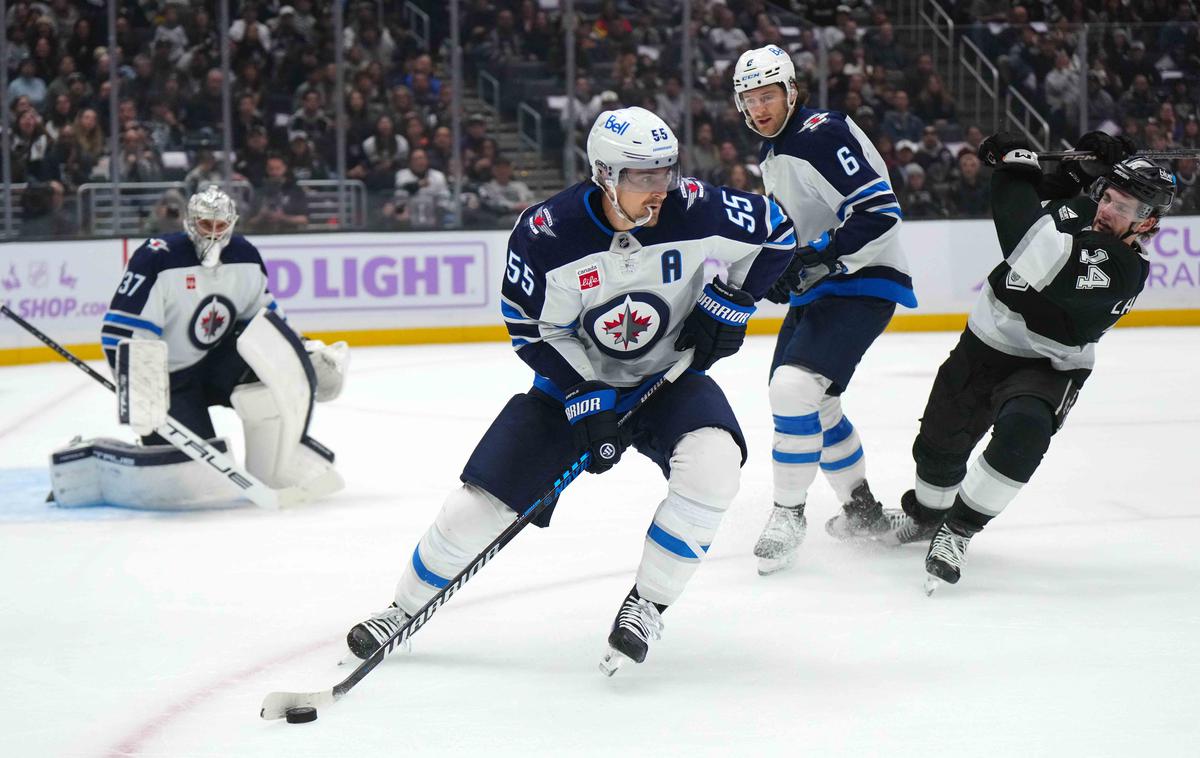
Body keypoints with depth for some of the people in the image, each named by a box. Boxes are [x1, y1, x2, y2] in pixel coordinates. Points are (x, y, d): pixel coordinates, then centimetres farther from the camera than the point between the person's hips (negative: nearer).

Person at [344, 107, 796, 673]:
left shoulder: (695, 210, -21)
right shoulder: (546, 233, -23)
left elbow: (775, 232, -4)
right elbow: (534, 331, -13)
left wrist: (728, 303, -11)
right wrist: (584, 401, -20)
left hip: (667, 375, 1)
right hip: (576, 379, 0)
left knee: (711, 462, -31)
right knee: (479, 503, -5)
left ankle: (648, 604, -14)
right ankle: (406, 607, 21)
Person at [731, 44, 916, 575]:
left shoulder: (823, 134, -18)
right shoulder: (773, 155, 13)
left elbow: (880, 212, -26)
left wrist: (819, 259, -29)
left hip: (862, 284, -11)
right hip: (816, 289, 11)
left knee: (795, 386, -22)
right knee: (811, 404, 17)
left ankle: (789, 513, -9)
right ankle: (862, 509, 33)